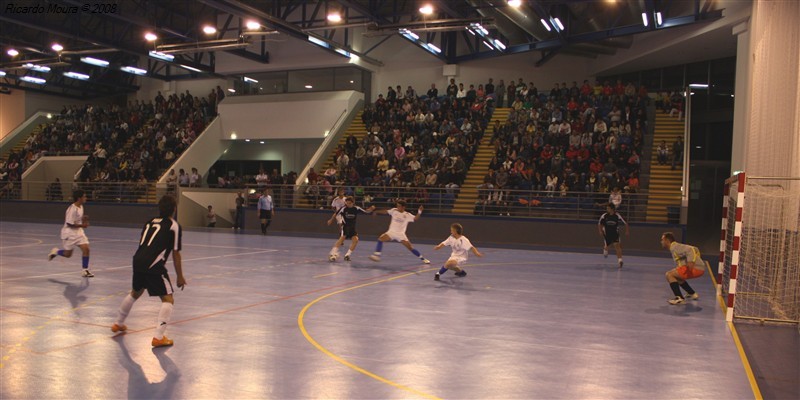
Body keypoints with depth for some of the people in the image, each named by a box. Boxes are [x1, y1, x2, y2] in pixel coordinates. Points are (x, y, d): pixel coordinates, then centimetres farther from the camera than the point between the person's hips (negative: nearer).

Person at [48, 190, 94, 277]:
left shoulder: (80, 207, 3)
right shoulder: (72, 209, -23)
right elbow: (69, 224, -23)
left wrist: (84, 219, 1)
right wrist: (82, 225, -24)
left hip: (78, 232, 7)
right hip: (69, 233, -7)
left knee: (86, 249, -9)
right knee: (68, 254, 8)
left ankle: (85, 270, -2)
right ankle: (55, 251, 40)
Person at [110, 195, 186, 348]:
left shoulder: (150, 222, 20)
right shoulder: (174, 226, 1)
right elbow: (175, 253, -2)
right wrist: (180, 276, 5)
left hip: (138, 261, 7)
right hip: (154, 266, -7)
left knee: (135, 293, 31)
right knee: (168, 299, 0)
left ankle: (118, 324, 49)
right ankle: (158, 337, -11)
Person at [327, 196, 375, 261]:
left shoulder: (356, 208, -9)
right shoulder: (343, 208, -15)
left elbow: (366, 211, -5)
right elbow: (336, 214, 1)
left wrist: (371, 209, -25)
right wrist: (331, 220, 15)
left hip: (352, 227, 3)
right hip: (345, 226, -3)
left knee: (355, 239, -16)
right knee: (342, 238, -26)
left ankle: (347, 255, -4)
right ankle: (332, 254, -26)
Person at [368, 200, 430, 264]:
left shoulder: (407, 215, -6)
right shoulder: (394, 210, 0)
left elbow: (416, 219, -15)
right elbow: (385, 212, 8)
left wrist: (419, 212, -30)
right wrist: (376, 212, 4)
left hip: (401, 234, -2)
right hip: (391, 232, 2)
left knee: (410, 247, -7)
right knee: (380, 239, -22)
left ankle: (423, 258, 12)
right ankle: (377, 255, -11)